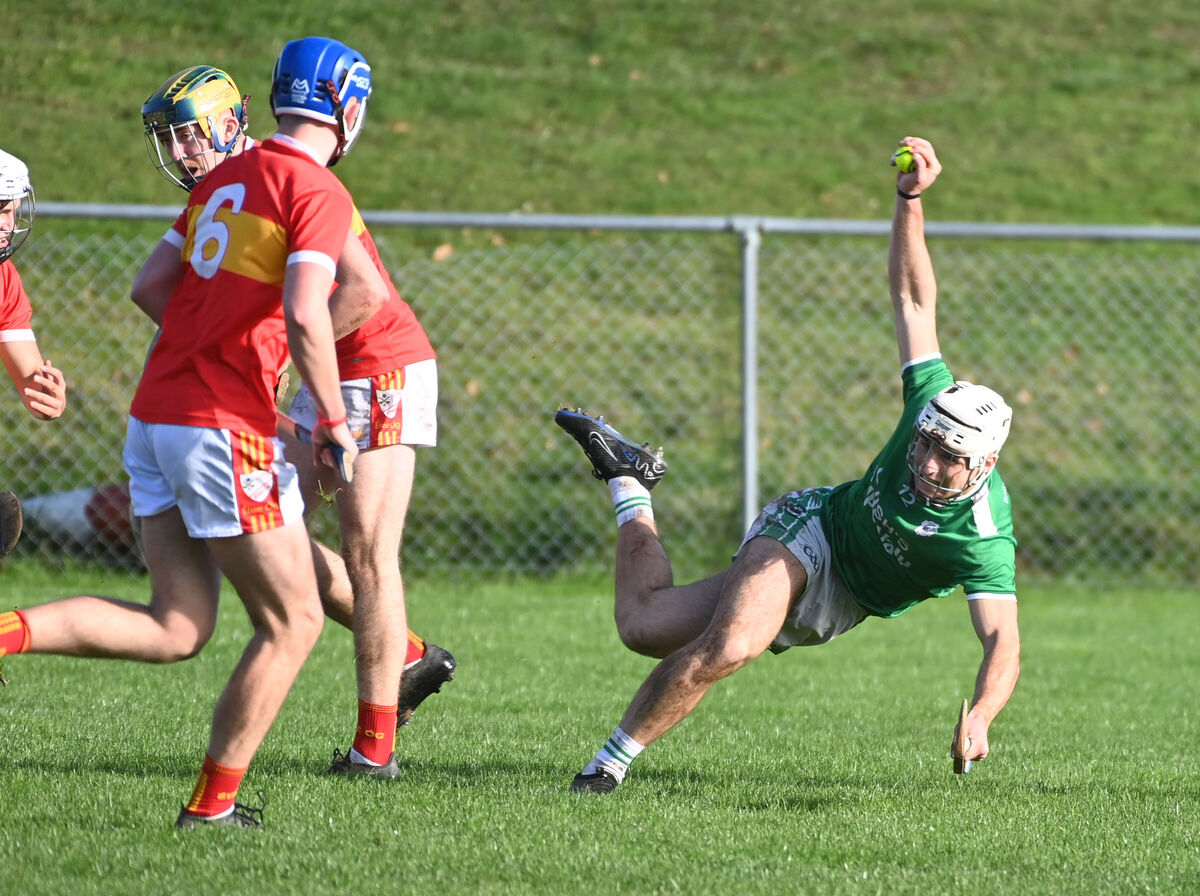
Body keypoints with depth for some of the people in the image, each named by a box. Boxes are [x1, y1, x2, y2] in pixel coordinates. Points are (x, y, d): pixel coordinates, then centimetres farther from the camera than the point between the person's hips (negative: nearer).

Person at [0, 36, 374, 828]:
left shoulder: (223, 179, 15)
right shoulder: (319, 194, -10)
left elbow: (153, 288, 17)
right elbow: (303, 317, -22)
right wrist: (333, 422, -12)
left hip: (156, 414, 8)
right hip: (227, 431, -8)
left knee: (175, 629, 10)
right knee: (292, 623, 5)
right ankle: (214, 802, 7)